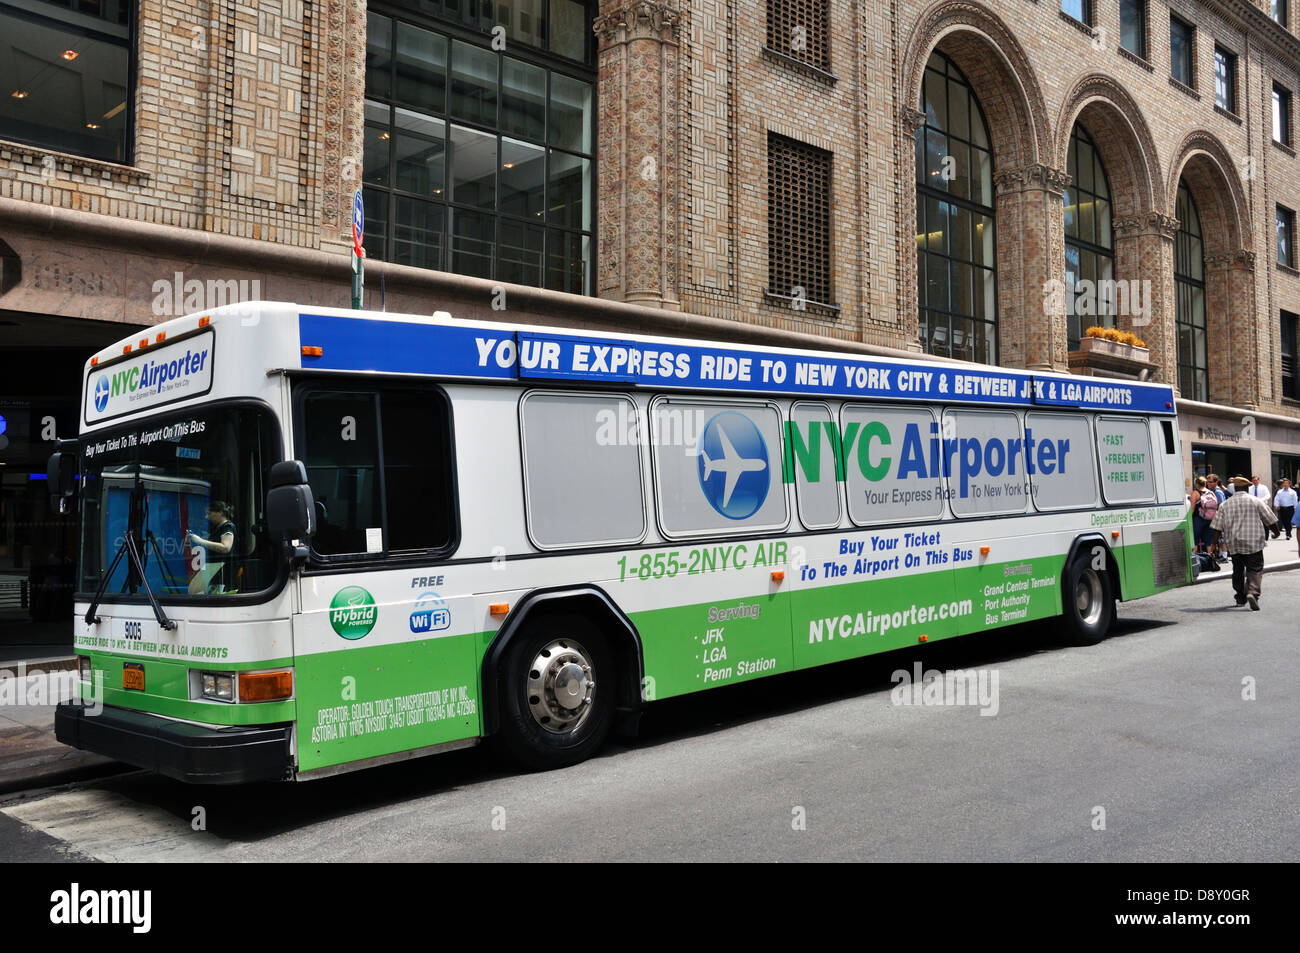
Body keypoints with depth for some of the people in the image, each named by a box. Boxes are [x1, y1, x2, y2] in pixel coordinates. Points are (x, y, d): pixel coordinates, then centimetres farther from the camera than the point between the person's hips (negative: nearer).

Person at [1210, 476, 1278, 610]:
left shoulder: (1225, 504, 2)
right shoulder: (1256, 501, -3)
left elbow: (1217, 527, 1)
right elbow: (1270, 520, 5)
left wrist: (1214, 544, 6)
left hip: (1234, 544, 3)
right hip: (1253, 543, -3)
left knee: (1238, 570, 16)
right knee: (1255, 569, 0)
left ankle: (1241, 597, 24)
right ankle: (1252, 592, -23)